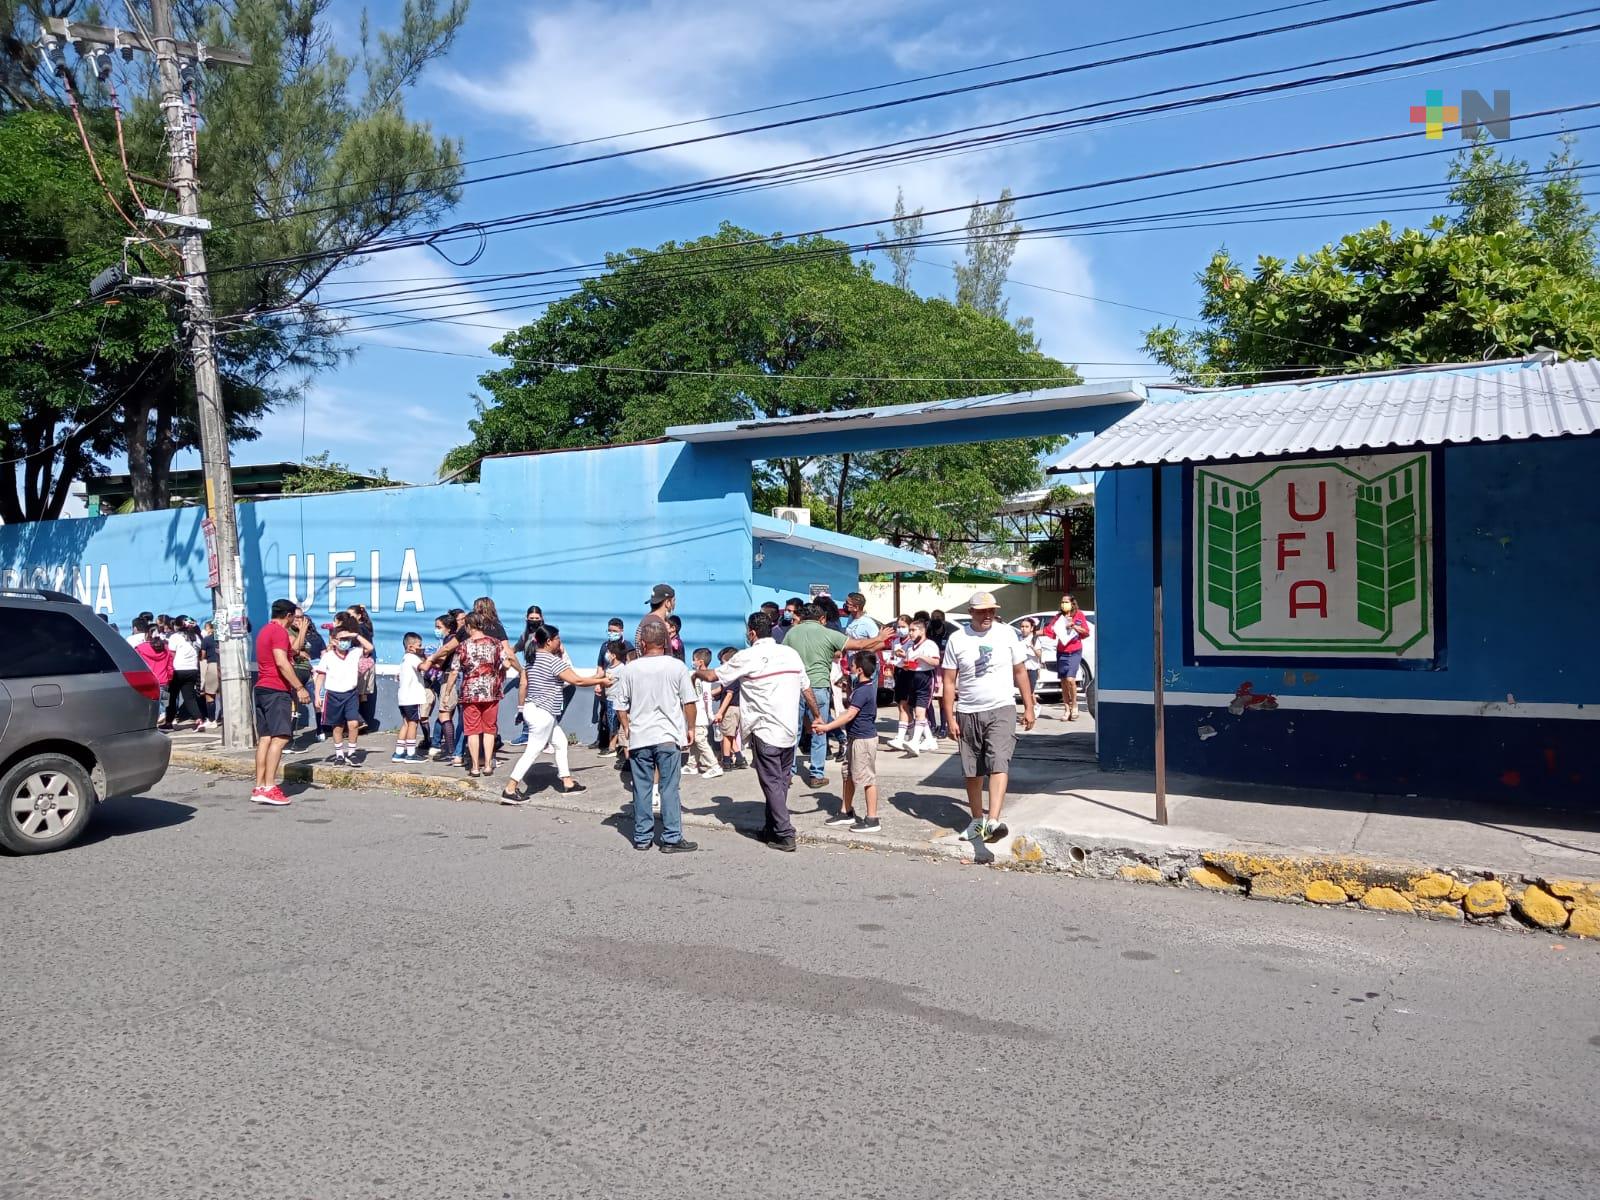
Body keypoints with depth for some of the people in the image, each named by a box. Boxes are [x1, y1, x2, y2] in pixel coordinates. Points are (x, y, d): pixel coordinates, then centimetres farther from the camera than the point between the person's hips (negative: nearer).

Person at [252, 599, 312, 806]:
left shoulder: (265, 630, 20)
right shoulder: (279, 632, -11)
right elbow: (281, 662, -21)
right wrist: (300, 687, -22)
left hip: (262, 689, 10)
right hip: (276, 690, -10)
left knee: (264, 738, 9)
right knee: (280, 738, -13)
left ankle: (259, 787, 9)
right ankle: (269, 788, -20)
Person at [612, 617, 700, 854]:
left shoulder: (630, 670, -1)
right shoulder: (677, 667, -5)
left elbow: (620, 706, 4)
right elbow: (689, 703, -3)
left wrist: (626, 728, 20)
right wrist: (690, 728, 11)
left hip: (639, 738, 2)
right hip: (669, 737, -2)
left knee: (642, 789, 9)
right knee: (669, 789, 3)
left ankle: (642, 838, 16)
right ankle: (672, 839, 5)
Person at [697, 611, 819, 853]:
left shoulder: (747, 657, -9)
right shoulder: (791, 653, 5)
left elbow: (713, 676, 1)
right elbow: (807, 690, 10)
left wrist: (696, 674, 23)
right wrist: (817, 716, 23)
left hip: (764, 731, -6)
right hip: (790, 730, 6)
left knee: (772, 783, -1)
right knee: (781, 781, 15)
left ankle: (784, 835, -3)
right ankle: (772, 828, 27)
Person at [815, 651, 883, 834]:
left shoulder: (863, 691, -21)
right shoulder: (862, 687, 11)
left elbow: (849, 715, -27)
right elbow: (849, 708, 29)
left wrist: (826, 727, -28)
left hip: (864, 739, -11)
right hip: (856, 738, 11)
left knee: (867, 778, -5)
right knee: (849, 775, 18)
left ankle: (872, 820, 1)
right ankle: (846, 812, 29)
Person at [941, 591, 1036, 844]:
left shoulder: (1007, 634, 2)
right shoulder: (957, 639, 0)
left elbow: (1020, 672, 9)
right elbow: (949, 681, 1)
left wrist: (1028, 707, 7)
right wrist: (950, 718, -4)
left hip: (1001, 710, -1)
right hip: (968, 713, 2)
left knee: (998, 764, -18)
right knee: (972, 771, 10)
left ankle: (993, 821, -27)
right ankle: (977, 819, 26)